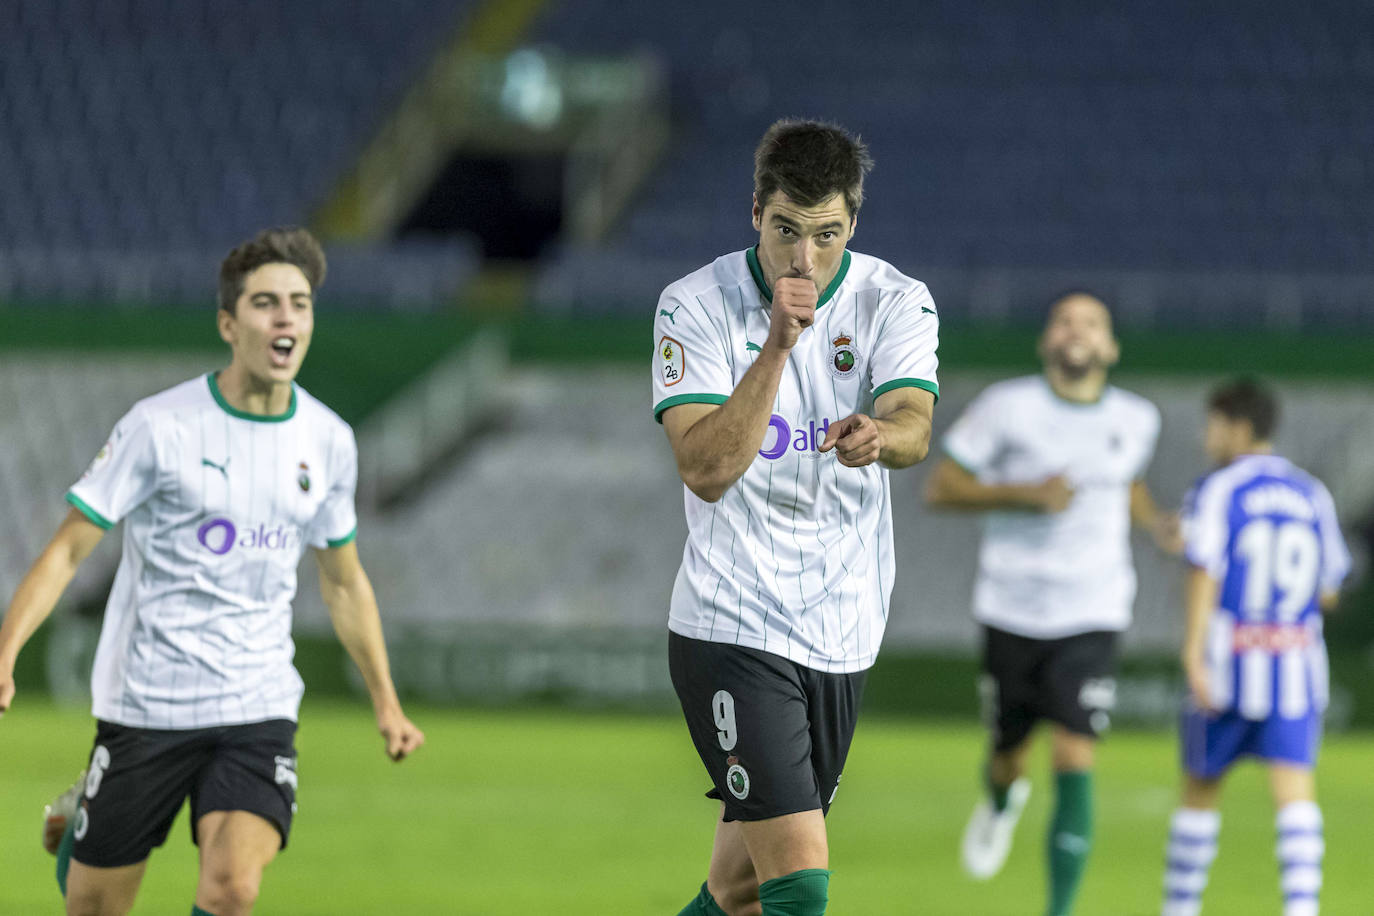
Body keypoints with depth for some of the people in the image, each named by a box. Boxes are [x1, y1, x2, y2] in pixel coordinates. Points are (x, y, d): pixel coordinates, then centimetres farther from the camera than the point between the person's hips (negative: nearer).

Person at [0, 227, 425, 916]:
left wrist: (386, 704, 20)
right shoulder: (160, 426, -8)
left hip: (259, 709, 2)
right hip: (144, 702, -2)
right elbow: (68, 549, -7)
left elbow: (343, 581, 20)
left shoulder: (328, 441, 5)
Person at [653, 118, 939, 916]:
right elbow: (706, 469, -19)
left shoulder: (896, 303, -1)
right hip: (732, 631, -4)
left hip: (844, 633, 4)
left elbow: (914, 429, -19)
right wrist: (778, 343, -27)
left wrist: (878, 434, -43)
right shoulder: (696, 306, -8)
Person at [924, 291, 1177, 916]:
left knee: (1074, 761, -14)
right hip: (1011, 610, 0)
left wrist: (1156, 524, 4)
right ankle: (1002, 798, 53)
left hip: (1091, 618, 0)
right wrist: (1025, 494, -19)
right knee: (1009, 755, 14)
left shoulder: (1137, 421, 4)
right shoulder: (1007, 407, -7)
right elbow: (940, 489, -6)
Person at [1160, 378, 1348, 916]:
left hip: (1228, 668, -3)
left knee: (1200, 789, 11)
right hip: (1298, 670, 3)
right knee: (1295, 790, -6)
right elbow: (1328, 592, 14)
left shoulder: (1216, 492, -3)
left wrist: (1193, 656, -20)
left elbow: (1204, 575, -14)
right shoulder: (1313, 496, 11)